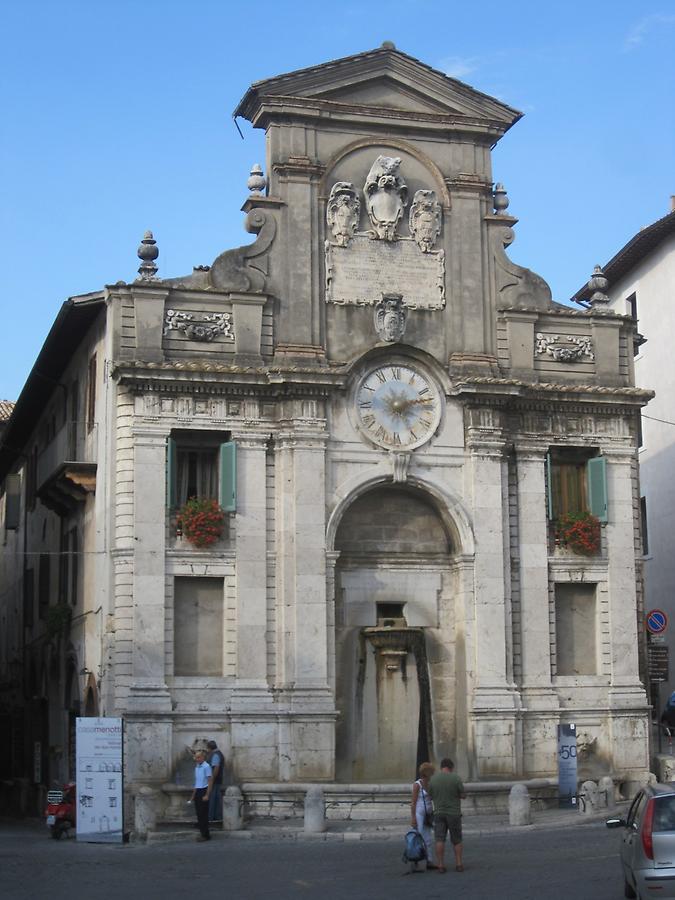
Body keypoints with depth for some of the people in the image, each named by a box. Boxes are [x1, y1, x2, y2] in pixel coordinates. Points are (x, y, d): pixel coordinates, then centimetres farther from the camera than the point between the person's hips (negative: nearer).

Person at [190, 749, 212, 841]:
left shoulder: (206, 767, -11)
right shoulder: (197, 767, 14)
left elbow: (210, 781, -13)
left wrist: (207, 795, -17)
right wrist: (193, 795, 20)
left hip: (204, 790, -8)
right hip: (197, 791, 8)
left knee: (203, 814, -5)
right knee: (199, 814, 10)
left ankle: (205, 835, 0)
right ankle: (202, 833, 18)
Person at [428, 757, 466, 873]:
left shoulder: (433, 779, -1)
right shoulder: (456, 778, -8)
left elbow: (430, 797, 5)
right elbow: (463, 795, -5)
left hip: (439, 813, 1)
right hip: (454, 813, -1)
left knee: (440, 840, 1)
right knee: (456, 840, 9)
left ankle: (441, 865, -2)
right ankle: (459, 864, 8)